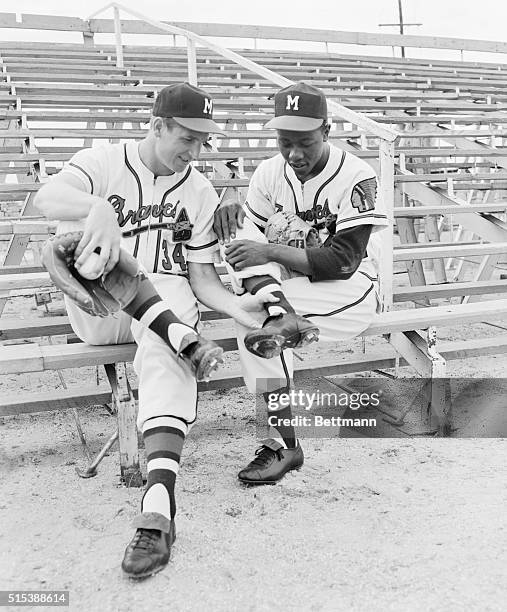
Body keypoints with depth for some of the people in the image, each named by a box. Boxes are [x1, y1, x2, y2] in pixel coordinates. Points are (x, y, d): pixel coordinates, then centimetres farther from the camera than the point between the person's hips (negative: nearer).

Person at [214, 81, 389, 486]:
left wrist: (271, 252, -29)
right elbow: (251, 236, 7)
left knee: (254, 320, -28)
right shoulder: (270, 172, 1)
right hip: (287, 282, 6)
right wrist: (231, 214, -16)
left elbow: (344, 262, -22)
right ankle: (277, 312, -29)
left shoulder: (356, 178, -15)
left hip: (349, 291, -6)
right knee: (238, 229, -16)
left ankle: (285, 445, -19)